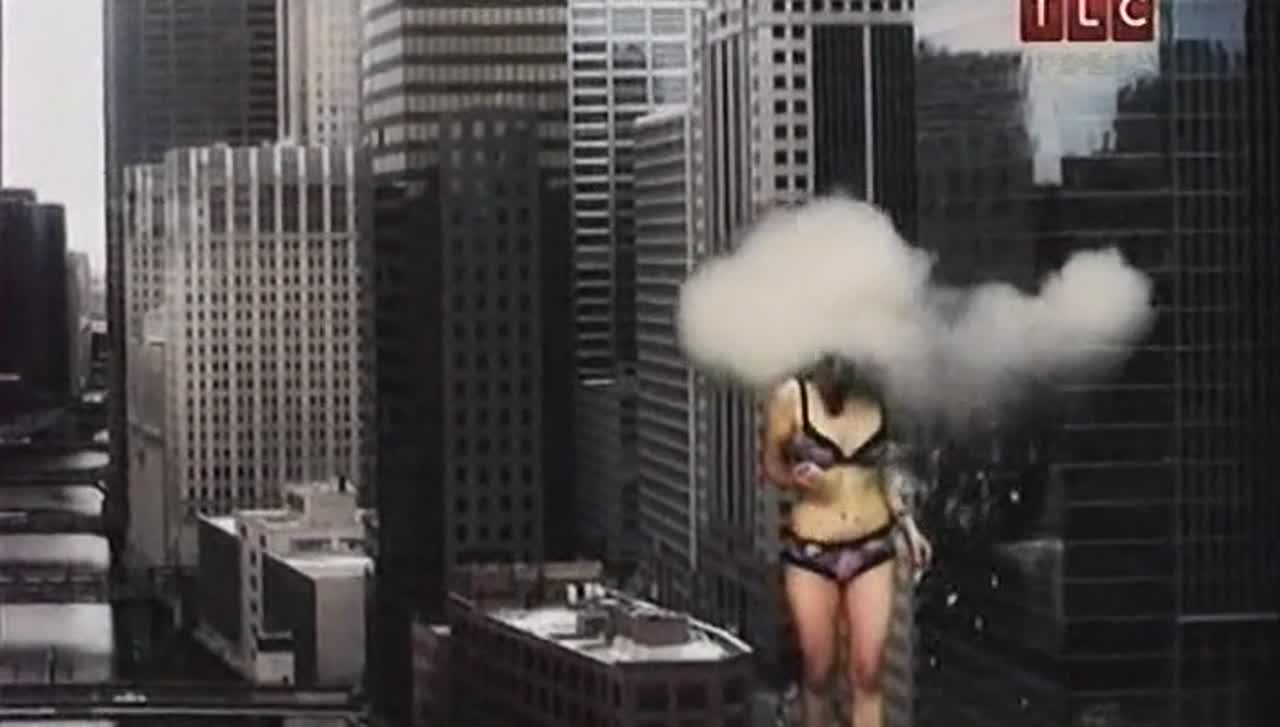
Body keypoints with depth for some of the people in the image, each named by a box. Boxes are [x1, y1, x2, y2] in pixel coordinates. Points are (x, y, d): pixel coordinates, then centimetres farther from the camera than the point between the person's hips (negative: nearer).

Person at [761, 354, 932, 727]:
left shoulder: (878, 396, -1)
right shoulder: (792, 397, -11)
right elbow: (771, 465, 1)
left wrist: (907, 523, 8)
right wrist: (798, 479, -21)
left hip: (872, 549, 2)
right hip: (810, 552, -2)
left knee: (867, 674, -1)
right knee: (818, 672, 7)